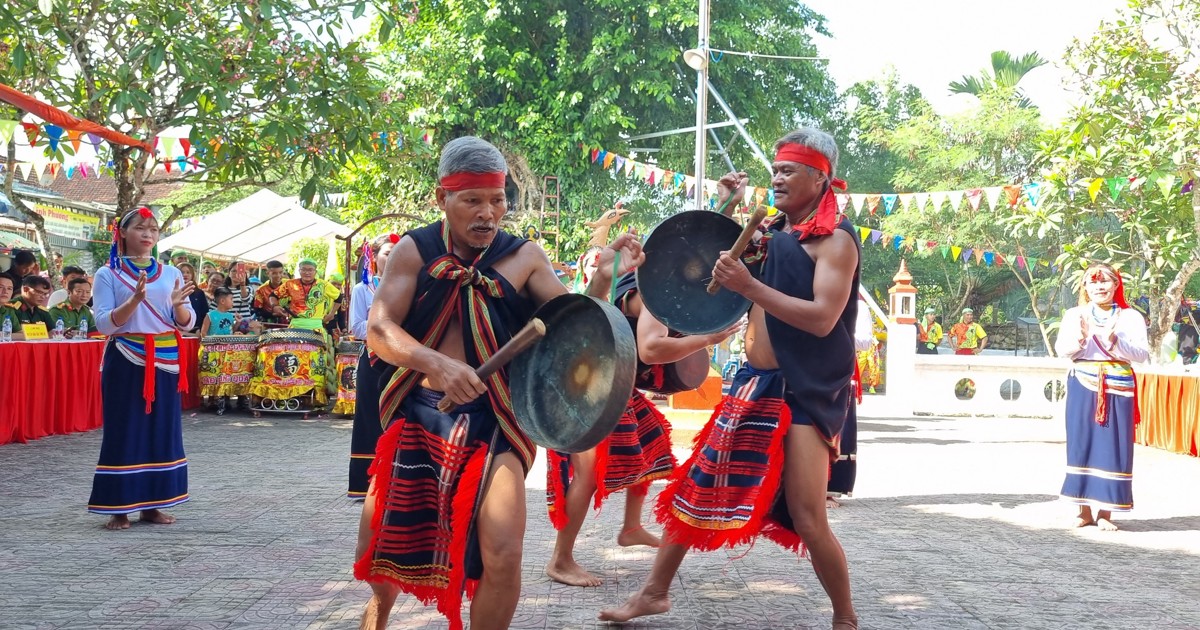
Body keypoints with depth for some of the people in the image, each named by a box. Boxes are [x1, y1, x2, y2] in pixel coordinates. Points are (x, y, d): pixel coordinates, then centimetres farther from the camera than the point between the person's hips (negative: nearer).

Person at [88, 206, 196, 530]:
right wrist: (135, 301, -25)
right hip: (126, 361, -4)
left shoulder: (171, 273, 9)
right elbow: (104, 324, -10)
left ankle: (152, 504, 14)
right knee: (124, 429, -3)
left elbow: (187, 323, 7)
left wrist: (178, 305, -15)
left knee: (163, 428, 5)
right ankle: (119, 507, 4)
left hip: (165, 360, 4)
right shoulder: (107, 275, -1)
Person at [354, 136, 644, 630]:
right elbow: (379, 330, -11)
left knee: (503, 556, -14)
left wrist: (601, 281, -23)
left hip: (492, 424, -1)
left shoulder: (524, 257, 0)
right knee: (379, 548, 11)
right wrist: (439, 365, -29)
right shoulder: (415, 251, -1)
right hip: (417, 415, 1)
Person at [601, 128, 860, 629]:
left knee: (807, 518, -12)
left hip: (807, 391, -7)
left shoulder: (835, 239, -10)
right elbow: (724, 260, 26)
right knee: (697, 485, 10)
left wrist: (749, 286, -27)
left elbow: (823, 318, -23)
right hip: (756, 382, 7)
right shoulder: (773, 234, 11)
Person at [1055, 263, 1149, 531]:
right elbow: (1061, 349, -2)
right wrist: (1080, 337, -21)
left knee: (1113, 447, -1)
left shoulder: (1131, 317, 3)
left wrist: (1114, 340, -20)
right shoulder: (1074, 315, 7)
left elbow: (1142, 354, -5)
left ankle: (1105, 511, 5)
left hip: (1118, 389, -1)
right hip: (1083, 388, 1)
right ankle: (1084, 509, 11)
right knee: (1082, 444, 2)